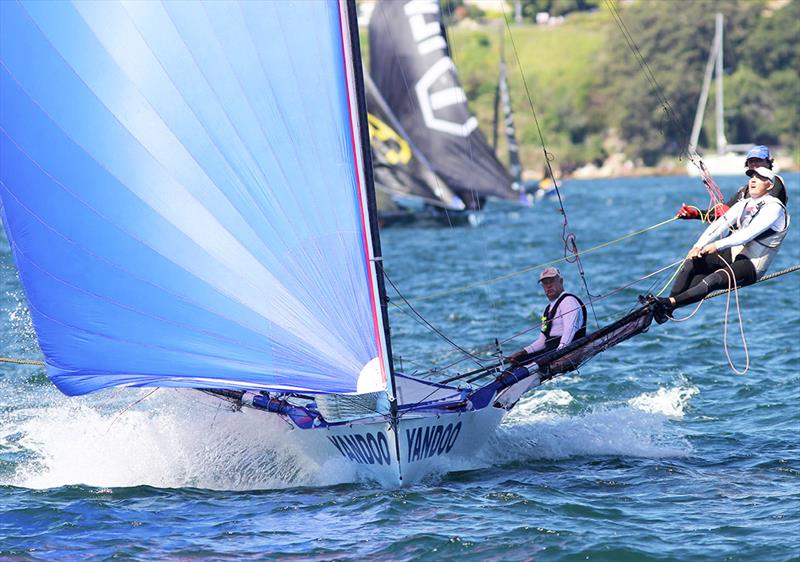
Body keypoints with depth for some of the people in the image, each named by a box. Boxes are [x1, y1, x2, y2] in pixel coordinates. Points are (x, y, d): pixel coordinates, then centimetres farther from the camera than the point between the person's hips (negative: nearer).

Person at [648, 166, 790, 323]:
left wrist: (718, 245, -29)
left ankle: (670, 303, -46)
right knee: (691, 262, -17)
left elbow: (749, 233, -22)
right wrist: (698, 246, -16)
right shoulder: (744, 204, 15)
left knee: (715, 279, -34)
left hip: (752, 266, -7)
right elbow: (720, 224, 0)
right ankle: (666, 309, -26)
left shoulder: (774, 208, -8)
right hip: (731, 256, 7)